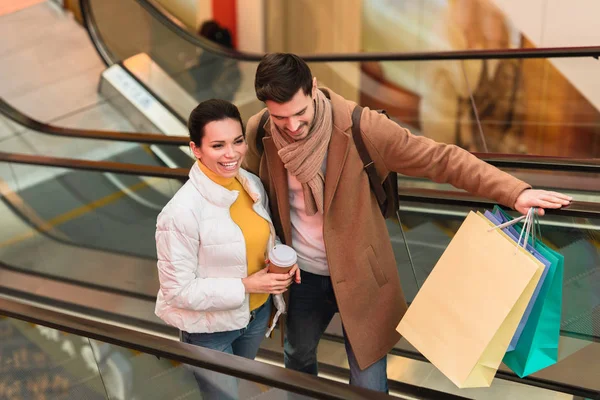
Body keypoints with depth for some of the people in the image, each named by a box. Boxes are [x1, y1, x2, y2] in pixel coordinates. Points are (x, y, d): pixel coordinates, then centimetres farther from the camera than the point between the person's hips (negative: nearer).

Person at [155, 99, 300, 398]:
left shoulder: (253, 184, -10)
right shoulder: (181, 212, -29)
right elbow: (178, 290, -23)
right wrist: (246, 285, -26)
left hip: (257, 312, 6)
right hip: (209, 328, -6)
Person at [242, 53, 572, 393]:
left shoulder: (359, 127, -25)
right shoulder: (259, 133, -13)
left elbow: (441, 158, -22)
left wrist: (516, 191, -29)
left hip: (359, 274, -3)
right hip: (302, 275, 4)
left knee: (369, 384, 9)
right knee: (297, 357, 29)